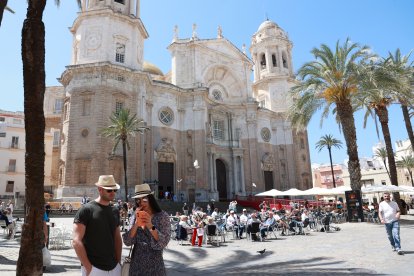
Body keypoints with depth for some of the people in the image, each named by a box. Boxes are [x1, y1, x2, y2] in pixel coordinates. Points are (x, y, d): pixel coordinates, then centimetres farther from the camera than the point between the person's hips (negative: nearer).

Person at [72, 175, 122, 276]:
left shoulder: (115, 211, 7)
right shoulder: (86, 209, -10)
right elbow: (76, 241, -14)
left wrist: (118, 262, 7)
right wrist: (88, 267, -15)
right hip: (94, 268, -5)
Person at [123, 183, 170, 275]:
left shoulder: (162, 216, -11)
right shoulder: (136, 216, 0)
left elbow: (163, 243, -17)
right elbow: (127, 242, -7)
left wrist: (150, 226, -29)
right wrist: (136, 224, -20)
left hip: (154, 264, -3)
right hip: (136, 263, 3)